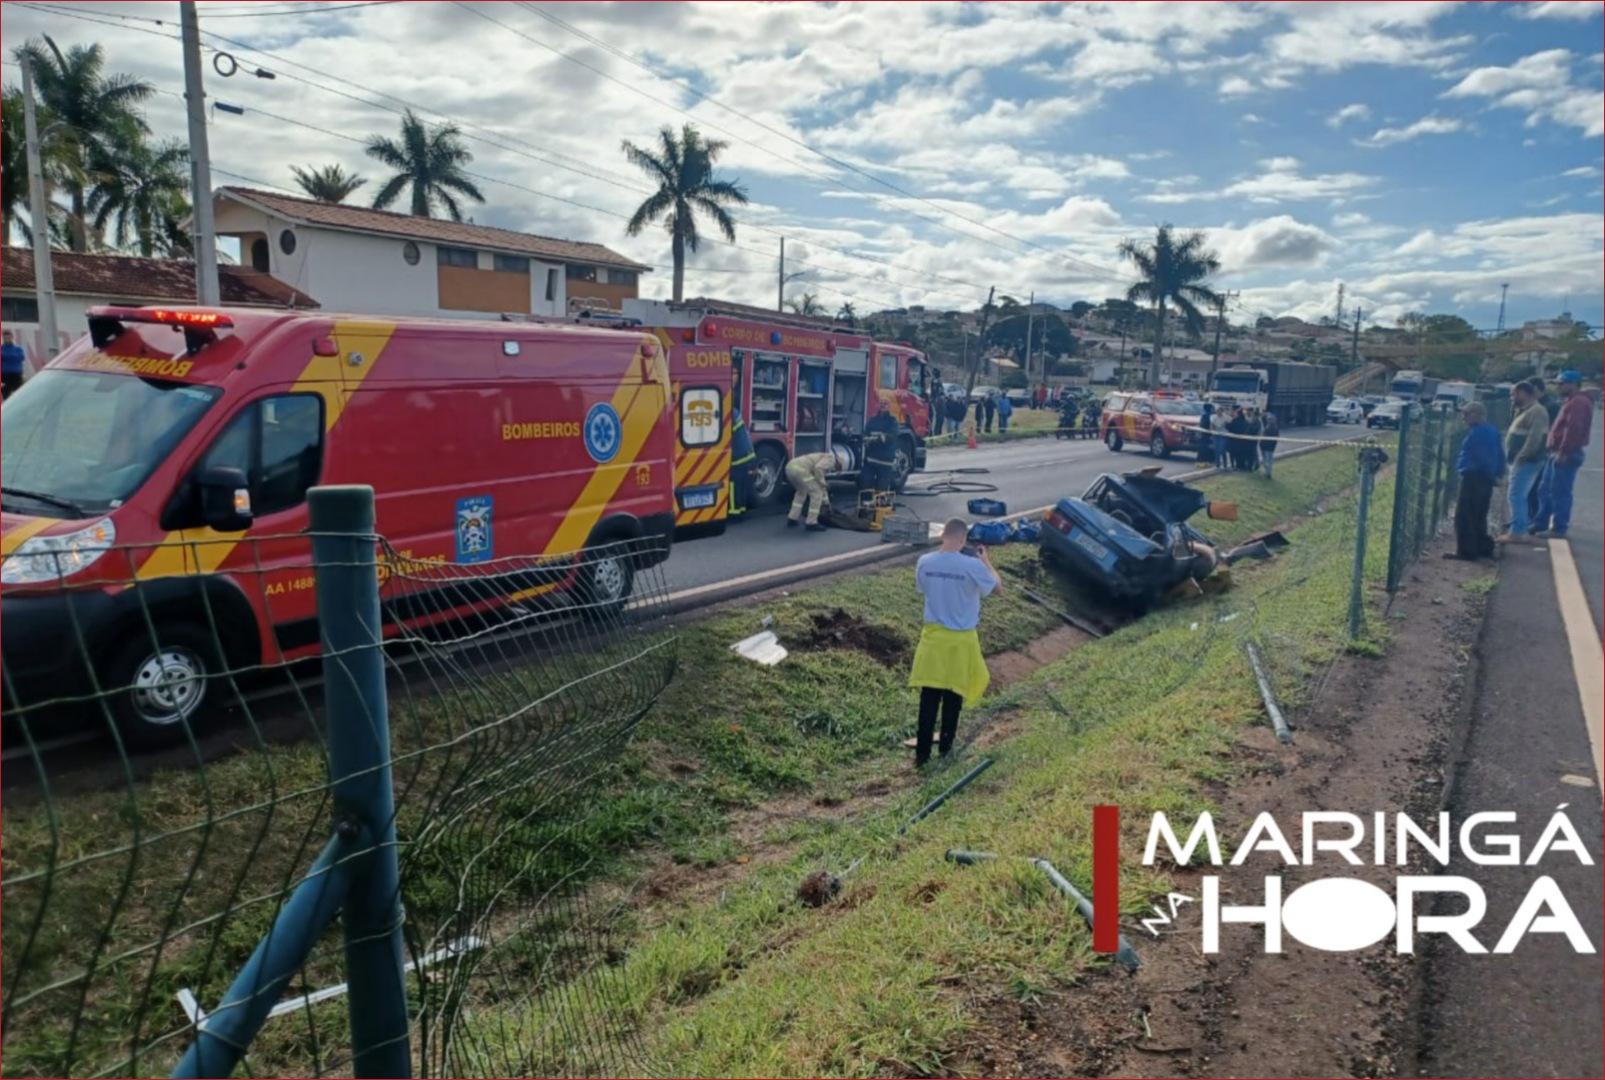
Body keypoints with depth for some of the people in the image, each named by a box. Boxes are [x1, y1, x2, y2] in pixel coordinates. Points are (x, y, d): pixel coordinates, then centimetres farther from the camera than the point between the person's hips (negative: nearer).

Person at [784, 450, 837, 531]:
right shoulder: (831, 458, 9)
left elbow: (819, 485, 44)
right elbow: (818, 468, -12)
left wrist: (826, 501, 50)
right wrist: (823, 483, 1)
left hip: (790, 467, 10)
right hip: (800, 469, -10)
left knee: (802, 491, 32)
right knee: (817, 493, 3)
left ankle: (792, 520, 31)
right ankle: (812, 524, 7)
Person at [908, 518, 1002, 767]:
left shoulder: (924, 562, -8)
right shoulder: (972, 565, -18)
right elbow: (997, 586, -1)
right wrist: (986, 561, 12)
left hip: (933, 636, 2)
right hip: (961, 640, -2)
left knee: (929, 696, 7)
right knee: (953, 695, 15)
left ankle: (922, 751, 7)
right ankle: (945, 746, 28)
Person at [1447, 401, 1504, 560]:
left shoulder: (1477, 432, -15)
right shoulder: (1491, 431, 15)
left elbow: (1482, 456, -20)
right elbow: (1500, 455, 17)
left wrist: (1492, 475, -12)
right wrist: (1496, 473, 15)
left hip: (1473, 477, -10)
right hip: (1485, 479, 10)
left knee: (1464, 516, -7)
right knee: (1479, 516, 18)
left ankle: (1466, 551, -8)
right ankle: (1483, 547, 22)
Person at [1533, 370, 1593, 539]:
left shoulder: (1578, 402, -14)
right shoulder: (1571, 402, 21)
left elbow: (1573, 429, -24)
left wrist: (1563, 452, -25)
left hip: (1567, 455, -11)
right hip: (1559, 453, 11)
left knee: (1559, 493, -7)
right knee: (1546, 491, 14)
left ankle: (1559, 528, -3)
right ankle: (1541, 524, 20)